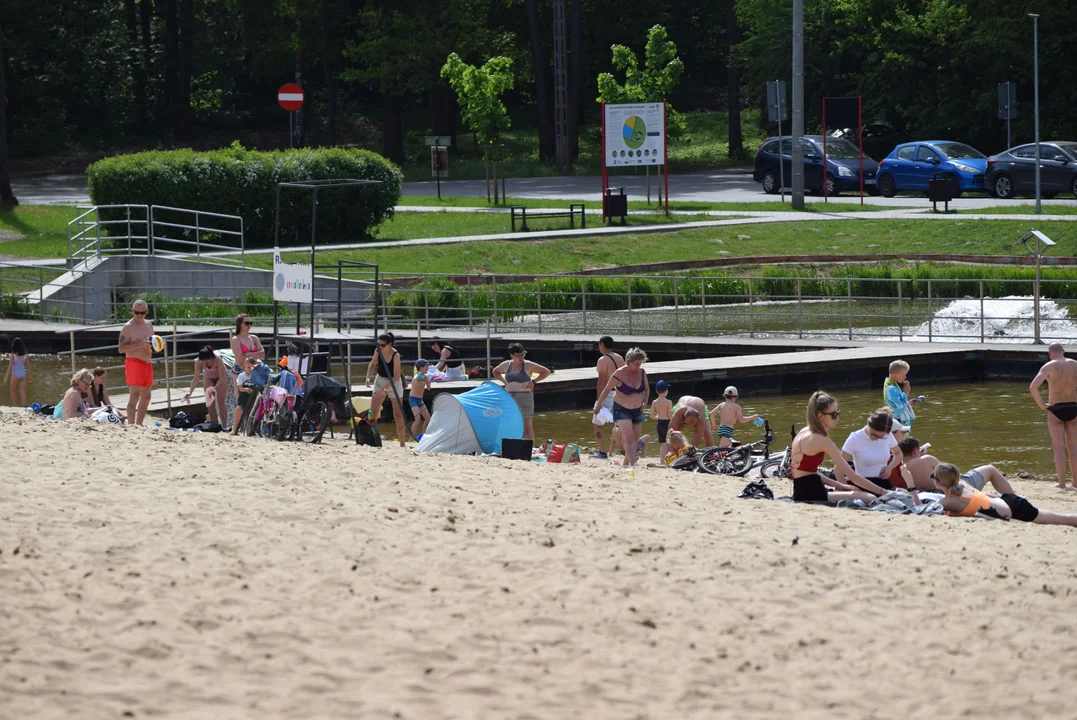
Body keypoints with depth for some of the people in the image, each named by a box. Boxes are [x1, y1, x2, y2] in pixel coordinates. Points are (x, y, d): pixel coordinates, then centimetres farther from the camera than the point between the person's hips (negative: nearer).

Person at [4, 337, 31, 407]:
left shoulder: (13, 355, -14)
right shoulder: (25, 355, -3)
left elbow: (10, 366, -15)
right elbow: (28, 366, 3)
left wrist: (6, 377, -12)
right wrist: (30, 376, 14)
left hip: (15, 374, -3)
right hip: (23, 374, 3)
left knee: (13, 391, 14)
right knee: (22, 392, 7)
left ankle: (15, 406, 13)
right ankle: (24, 406, 1)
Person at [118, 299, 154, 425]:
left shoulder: (149, 326, 15)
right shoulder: (128, 327, -8)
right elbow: (121, 348, -16)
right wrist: (140, 344, -24)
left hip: (147, 363, 8)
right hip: (134, 362, -8)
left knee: (146, 397, 14)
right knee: (134, 395, -17)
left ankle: (139, 424, 23)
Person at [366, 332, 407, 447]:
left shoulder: (396, 356, -26)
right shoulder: (378, 351, -13)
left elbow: (396, 378, -27)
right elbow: (372, 363, 8)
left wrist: (383, 389, -32)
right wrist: (368, 377, -7)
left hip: (394, 383, -4)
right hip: (380, 380, 4)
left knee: (398, 414, -2)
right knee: (373, 412, -6)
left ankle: (402, 443, 4)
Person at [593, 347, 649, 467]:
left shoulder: (642, 372, -2)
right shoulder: (620, 373, -17)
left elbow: (646, 389, 13)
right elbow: (607, 389, -4)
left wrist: (645, 401, -5)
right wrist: (599, 404, 4)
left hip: (637, 410, 6)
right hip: (622, 410, -6)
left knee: (635, 438, 10)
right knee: (629, 437, -19)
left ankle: (626, 463, 26)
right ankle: (633, 464, -28)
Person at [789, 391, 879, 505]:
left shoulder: (803, 433, 13)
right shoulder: (821, 440, -15)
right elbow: (851, 475, -14)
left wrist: (839, 485, 15)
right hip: (811, 497, -10)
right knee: (870, 499, -17)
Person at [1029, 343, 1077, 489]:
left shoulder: (1049, 366, -7)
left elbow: (1033, 387, -18)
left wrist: (1041, 405, -6)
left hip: (1055, 409, -3)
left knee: (1059, 448, 1)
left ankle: (1062, 483, -1)